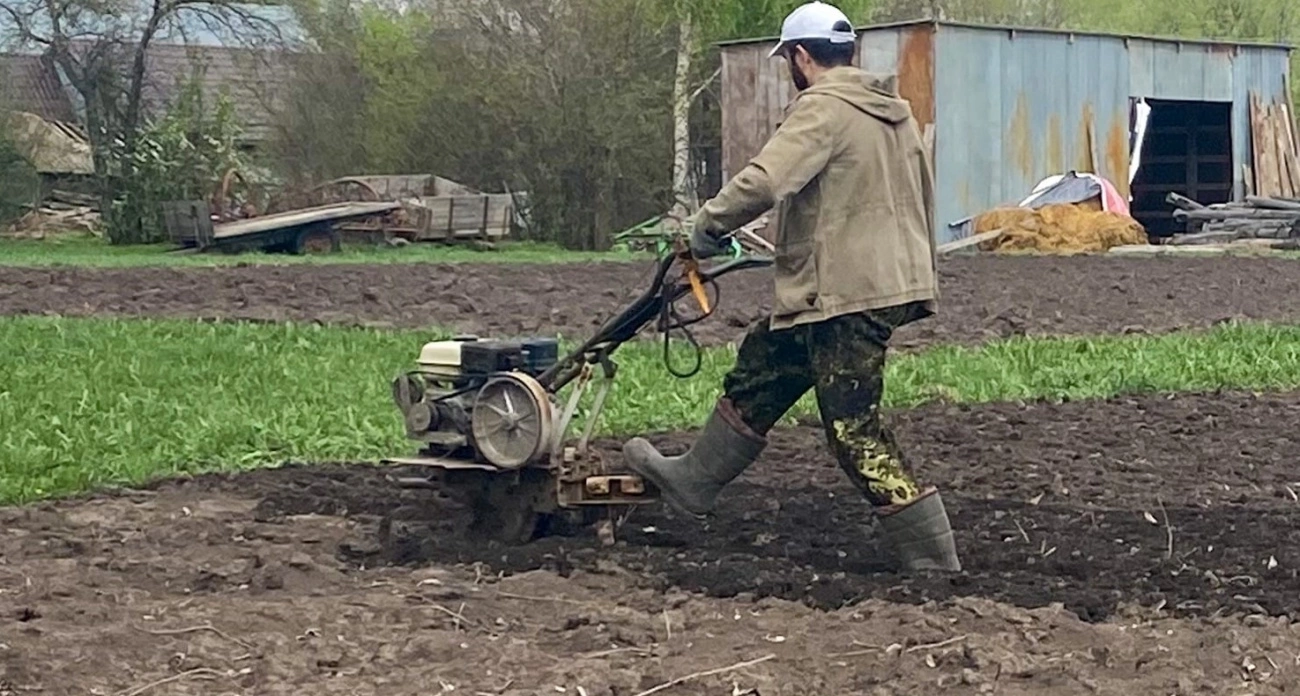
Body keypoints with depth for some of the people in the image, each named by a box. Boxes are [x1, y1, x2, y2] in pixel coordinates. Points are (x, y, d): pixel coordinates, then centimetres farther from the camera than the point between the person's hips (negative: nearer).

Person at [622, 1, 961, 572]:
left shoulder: (823, 109, -14)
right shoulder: (895, 113, 13)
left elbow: (762, 181, -26)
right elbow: (924, 200, 19)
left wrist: (707, 227, -11)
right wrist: (916, 267, 28)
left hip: (845, 296, -10)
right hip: (890, 279, 10)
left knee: (854, 431, -4)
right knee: (759, 368, 23)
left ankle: (933, 560, -2)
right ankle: (694, 481, 35)